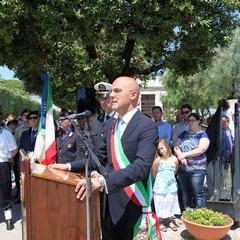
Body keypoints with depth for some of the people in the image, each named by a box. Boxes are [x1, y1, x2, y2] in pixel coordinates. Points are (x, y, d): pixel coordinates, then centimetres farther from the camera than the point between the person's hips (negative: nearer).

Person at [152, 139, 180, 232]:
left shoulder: (174, 159, -3)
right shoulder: (158, 160, -10)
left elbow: (175, 171, 9)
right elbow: (154, 173, -5)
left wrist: (170, 178, 9)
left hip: (171, 186, 3)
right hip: (160, 187, -3)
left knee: (171, 203, 13)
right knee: (160, 204, 5)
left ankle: (171, 221, 28)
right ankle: (160, 222, 19)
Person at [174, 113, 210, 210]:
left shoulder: (203, 135, -1)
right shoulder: (184, 134, 14)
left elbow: (201, 150, -14)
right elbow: (176, 147, 6)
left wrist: (184, 154, -13)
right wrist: (181, 156, -14)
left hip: (196, 170, -5)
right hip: (182, 169, 5)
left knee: (198, 194, -2)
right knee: (185, 193, 14)